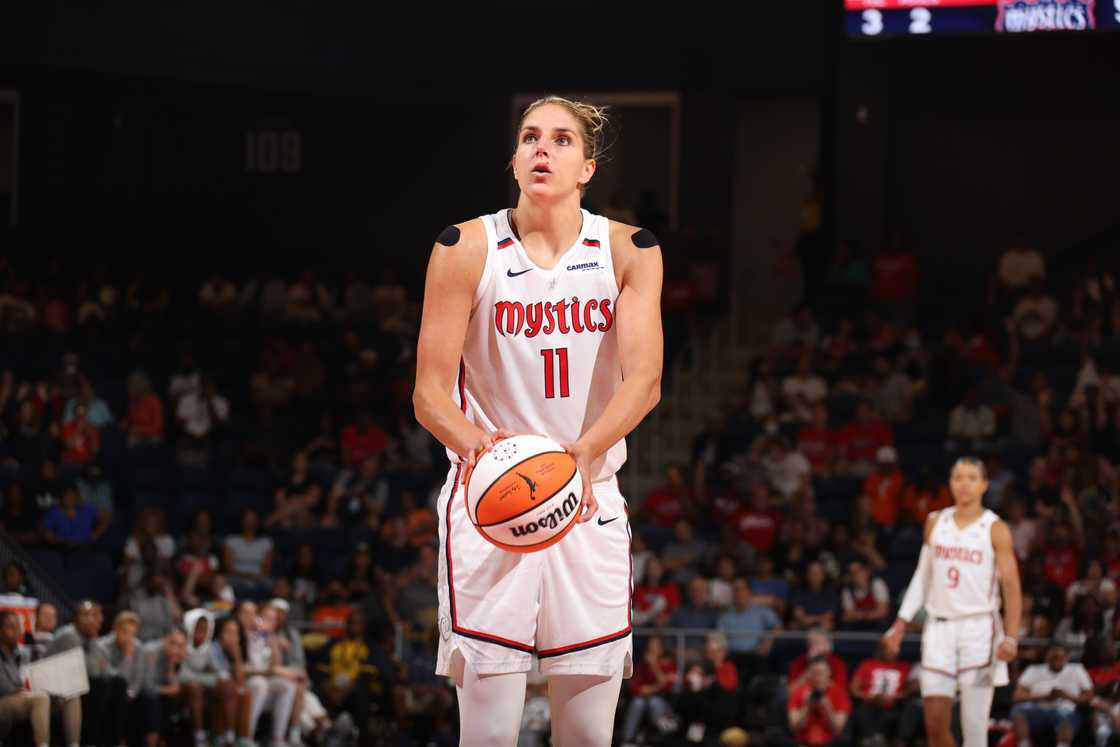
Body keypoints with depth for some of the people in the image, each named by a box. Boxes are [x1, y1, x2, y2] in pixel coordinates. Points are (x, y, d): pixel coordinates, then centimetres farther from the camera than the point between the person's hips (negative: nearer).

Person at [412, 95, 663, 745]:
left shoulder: (630, 251, 0)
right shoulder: (467, 249, -4)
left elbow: (644, 379, -12)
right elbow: (430, 390, -7)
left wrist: (582, 451, -31)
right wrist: (474, 443, -29)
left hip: (589, 500, 2)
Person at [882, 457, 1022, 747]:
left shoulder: (994, 529, -3)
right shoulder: (935, 522, 10)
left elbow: (1011, 585, -7)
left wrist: (1011, 638, -18)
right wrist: (900, 625, 12)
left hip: (978, 628, -4)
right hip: (940, 626, 4)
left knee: (974, 723, -6)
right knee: (934, 722, -2)